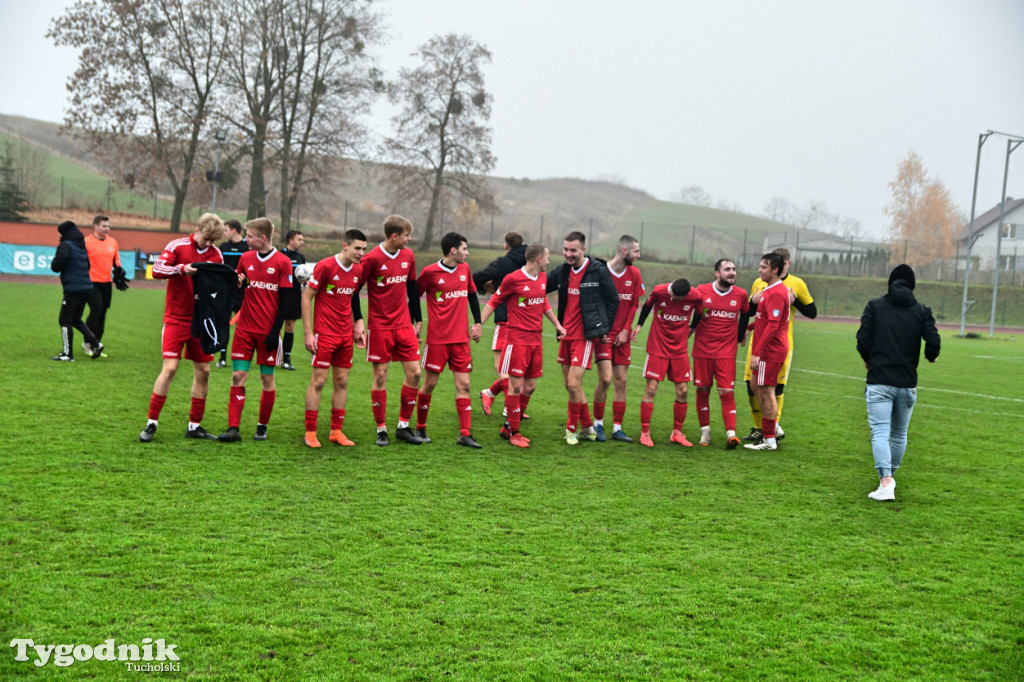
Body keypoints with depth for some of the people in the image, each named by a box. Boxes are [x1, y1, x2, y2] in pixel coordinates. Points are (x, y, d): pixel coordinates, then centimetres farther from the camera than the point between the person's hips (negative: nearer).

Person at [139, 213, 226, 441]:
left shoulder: (217, 255, 6)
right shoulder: (178, 246, -6)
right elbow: (157, 270, -15)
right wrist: (182, 269, -29)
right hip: (176, 319, -4)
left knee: (203, 371, 4)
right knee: (170, 368, -10)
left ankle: (194, 426, 15)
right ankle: (151, 423, 1)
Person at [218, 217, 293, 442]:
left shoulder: (282, 262, -5)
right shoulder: (246, 258, 8)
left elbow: (284, 301, -6)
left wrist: (275, 331, -10)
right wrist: (237, 282, -3)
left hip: (268, 330, -3)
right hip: (245, 328, 3)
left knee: (267, 378, 4)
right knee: (238, 376, -3)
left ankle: (262, 427, 16)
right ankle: (234, 428, -4)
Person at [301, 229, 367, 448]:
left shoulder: (357, 271, 7)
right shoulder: (325, 266, -11)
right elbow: (306, 297, -8)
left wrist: (358, 325, 9)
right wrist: (308, 333, -12)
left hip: (346, 335, 6)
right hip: (324, 333, -6)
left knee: (342, 381, 7)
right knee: (318, 380, -3)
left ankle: (336, 431, 14)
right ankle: (310, 432, 4)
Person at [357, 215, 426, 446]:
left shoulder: (408, 256, 6)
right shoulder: (373, 258, -11)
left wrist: (417, 320, 16)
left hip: (404, 325, 5)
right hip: (379, 326, -5)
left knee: (414, 372, 0)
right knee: (380, 375, 0)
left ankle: (403, 425, 12)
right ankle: (381, 429, 10)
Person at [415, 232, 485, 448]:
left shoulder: (465, 269, 8)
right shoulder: (430, 272, -8)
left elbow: (472, 295, 19)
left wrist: (477, 323, 12)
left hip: (461, 338, 4)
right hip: (437, 338, -4)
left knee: (463, 385, -1)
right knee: (429, 384, 3)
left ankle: (465, 434, -1)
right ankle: (420, 428, 20)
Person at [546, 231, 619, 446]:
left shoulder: (598, 271, -8)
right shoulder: (562, 271, 7)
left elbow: (613, 299, -1)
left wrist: (604, 329, 1)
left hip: (585, 335, -6)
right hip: (566, 335, 6)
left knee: (573, 384, -10)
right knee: (570, 385, 11)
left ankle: (571, 429, 6)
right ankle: (588, 427, 24)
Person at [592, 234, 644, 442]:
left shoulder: (634, 273, 6)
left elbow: (635, 304, 8)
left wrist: (626, 330, -1)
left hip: (622, 336, 5)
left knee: (621, 381, 4)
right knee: (605, 378, -11)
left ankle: (617, 428, 12)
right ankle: (598, 424, 6)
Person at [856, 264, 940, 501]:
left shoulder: (875, 306, 0)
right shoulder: (922, 311, 3)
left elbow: (863, 339, -6)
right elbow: (933, 343, -6)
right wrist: (931, 357, 17)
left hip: (879, 382, -2)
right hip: (907, 384, 2)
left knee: (880, 432, -7)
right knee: (899, 433, 19)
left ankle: (885, 483, -22)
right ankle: (890, 475, 32)